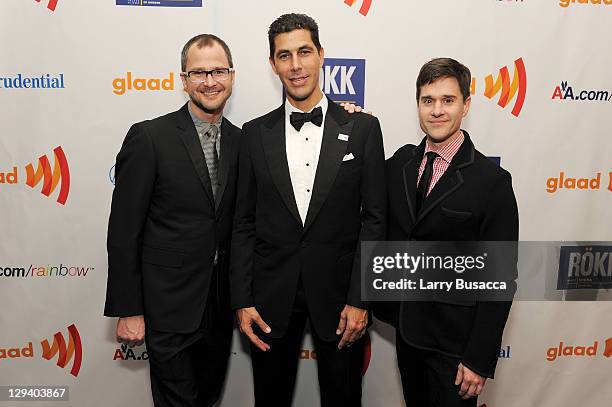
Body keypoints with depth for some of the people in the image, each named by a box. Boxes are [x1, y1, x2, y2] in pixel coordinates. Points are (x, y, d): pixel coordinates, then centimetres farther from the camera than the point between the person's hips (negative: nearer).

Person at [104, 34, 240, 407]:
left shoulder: (240, 140, 4)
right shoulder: (149, 137, -12)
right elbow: (124, 232, -12)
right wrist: (127, 310, -11)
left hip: (221, 306, 5)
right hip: (169, 307, -5)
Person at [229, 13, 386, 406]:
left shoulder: (362, 128, -2)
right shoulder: (255, 134, 2)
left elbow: (374, 219, -4)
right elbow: (244, 223, 3)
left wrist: (359, 299, -8)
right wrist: (242, 300, -1)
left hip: (338, 293, -1)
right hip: (271, 297, 2)